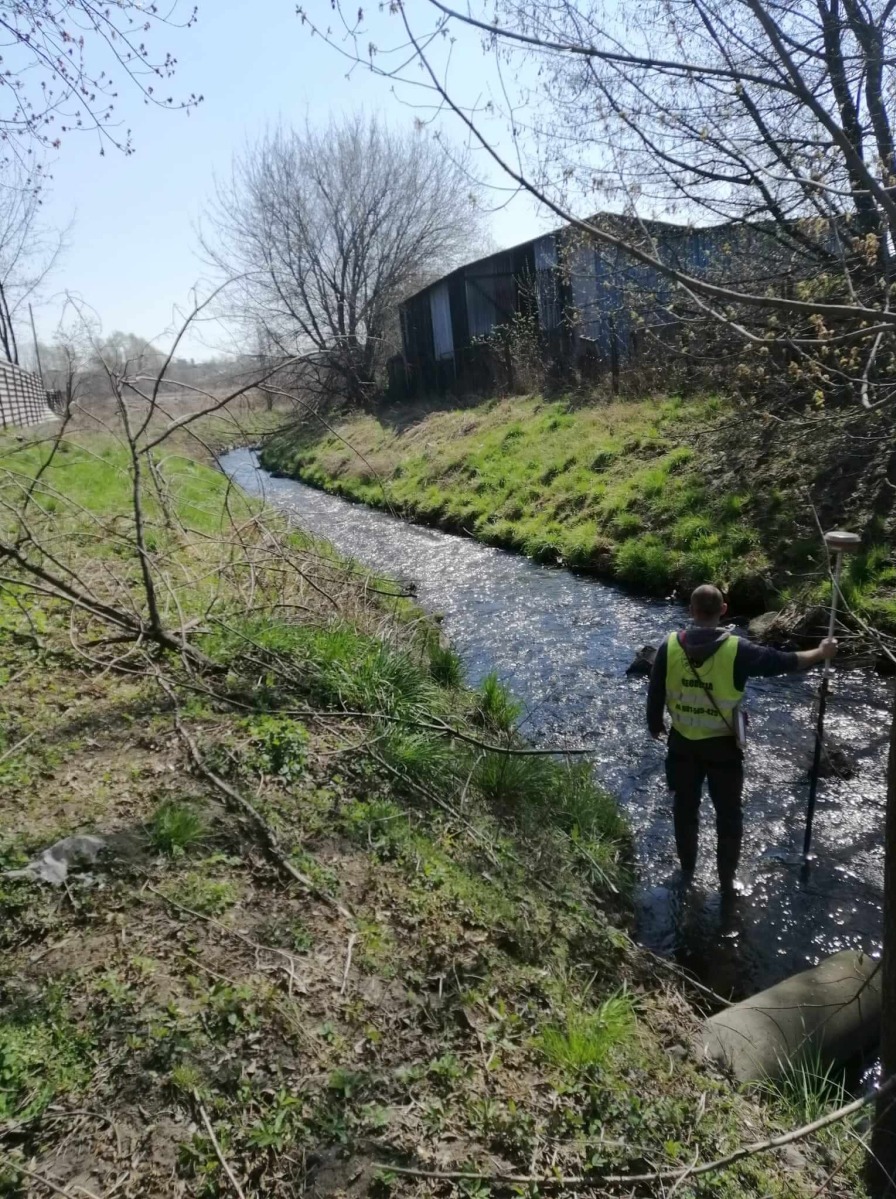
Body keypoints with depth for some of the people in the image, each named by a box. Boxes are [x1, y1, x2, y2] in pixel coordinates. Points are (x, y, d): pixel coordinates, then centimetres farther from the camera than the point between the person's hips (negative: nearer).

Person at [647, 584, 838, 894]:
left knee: (685, 807, 21)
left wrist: (655, 725, 15)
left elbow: (655, 693, -4)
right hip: (722, 746, -2)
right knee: (729, 815, 15)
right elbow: (784, 661, -7)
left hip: (682, 742, 3)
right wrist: (821, 653, 11)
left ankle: (687, 867, 38)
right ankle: (727, 880, 26)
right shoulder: (736, 649, -19)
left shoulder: (670, 646, -12)